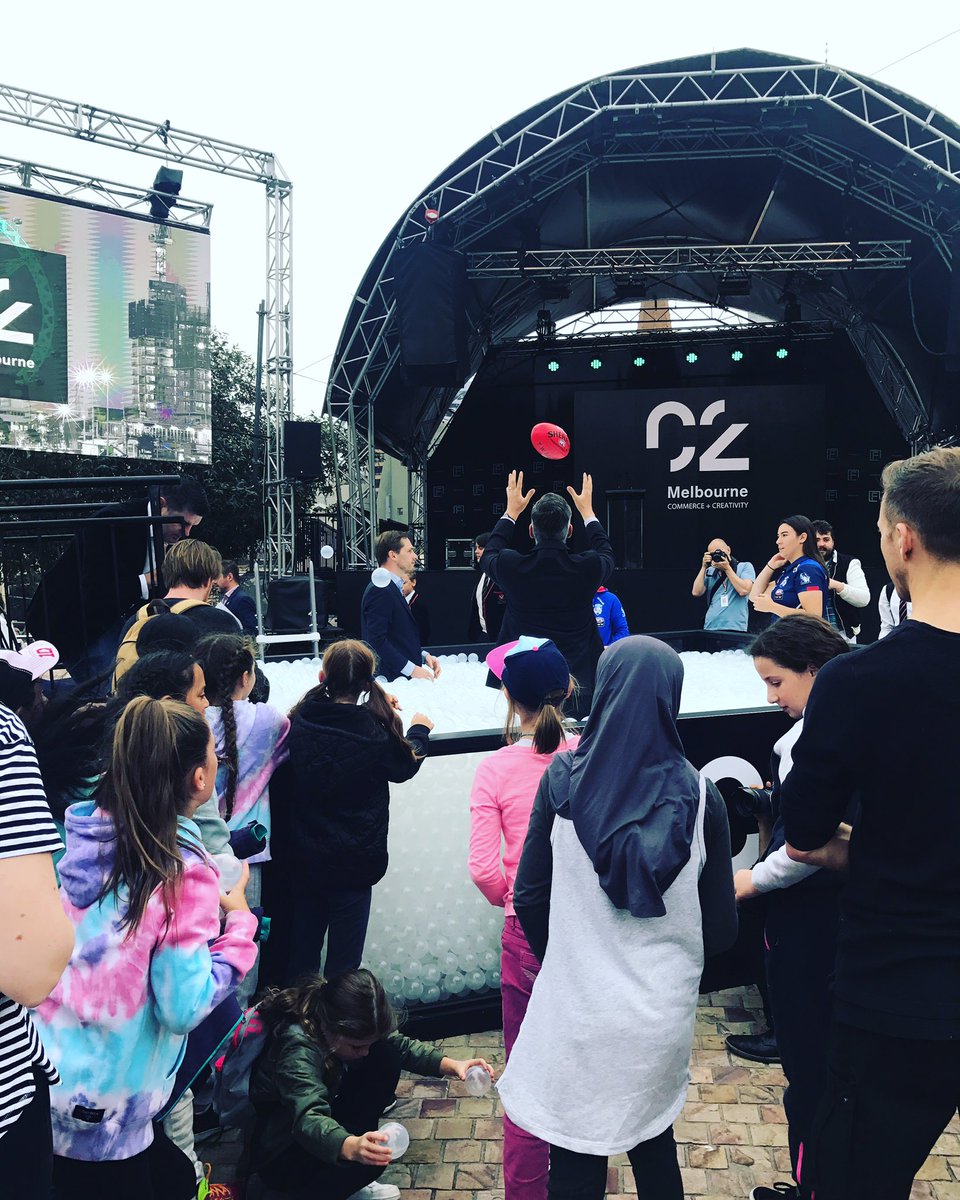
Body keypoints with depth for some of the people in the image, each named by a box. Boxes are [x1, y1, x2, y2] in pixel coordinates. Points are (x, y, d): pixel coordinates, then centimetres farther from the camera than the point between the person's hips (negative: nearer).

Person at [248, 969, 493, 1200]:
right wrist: (351, 1147, -67)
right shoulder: (297, 1051, -35)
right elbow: (308, 1119, -47)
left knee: (387, 1056, -10)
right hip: (279, 1157, -8)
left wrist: (450, 1065, -20)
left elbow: (398, 1045, -4)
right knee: (368, 1163, -35)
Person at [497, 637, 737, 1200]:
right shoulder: (699, 795, -10)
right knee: (655, 1148, 24)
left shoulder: (563, 778, -13)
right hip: (662, 1015, 2)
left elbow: (529, 897, -5)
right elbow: (721, 930, -5)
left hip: (577, 1010, -1)